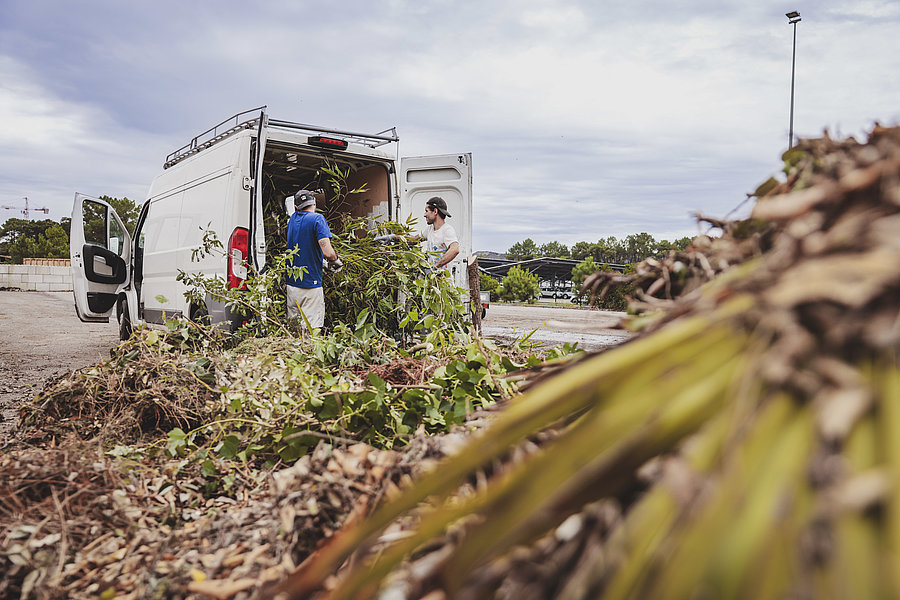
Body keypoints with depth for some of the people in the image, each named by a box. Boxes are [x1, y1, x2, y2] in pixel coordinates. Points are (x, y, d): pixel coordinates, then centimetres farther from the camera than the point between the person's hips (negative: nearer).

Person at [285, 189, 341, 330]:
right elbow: (327, 252, -19)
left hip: (291, 283, 7)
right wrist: (335, 260, 0)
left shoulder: (292, 219, 9)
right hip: (311, 285, -6)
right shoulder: (317, 219, -10)